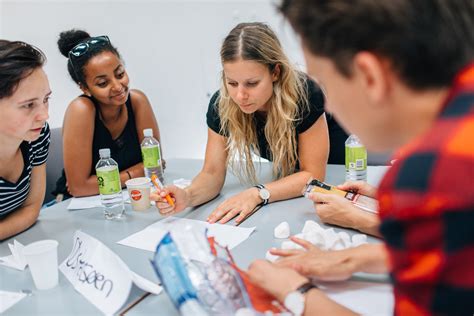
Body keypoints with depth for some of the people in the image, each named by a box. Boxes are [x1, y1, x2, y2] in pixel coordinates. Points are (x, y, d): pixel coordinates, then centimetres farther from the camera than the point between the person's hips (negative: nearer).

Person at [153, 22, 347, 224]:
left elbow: (312, 174, -29)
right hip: (285, 175, 3)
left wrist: (257, 194, -42)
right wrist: (188, 196, -43)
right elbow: (212, 172, -20)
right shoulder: (221, 105, -25)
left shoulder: (304, 95, -35)